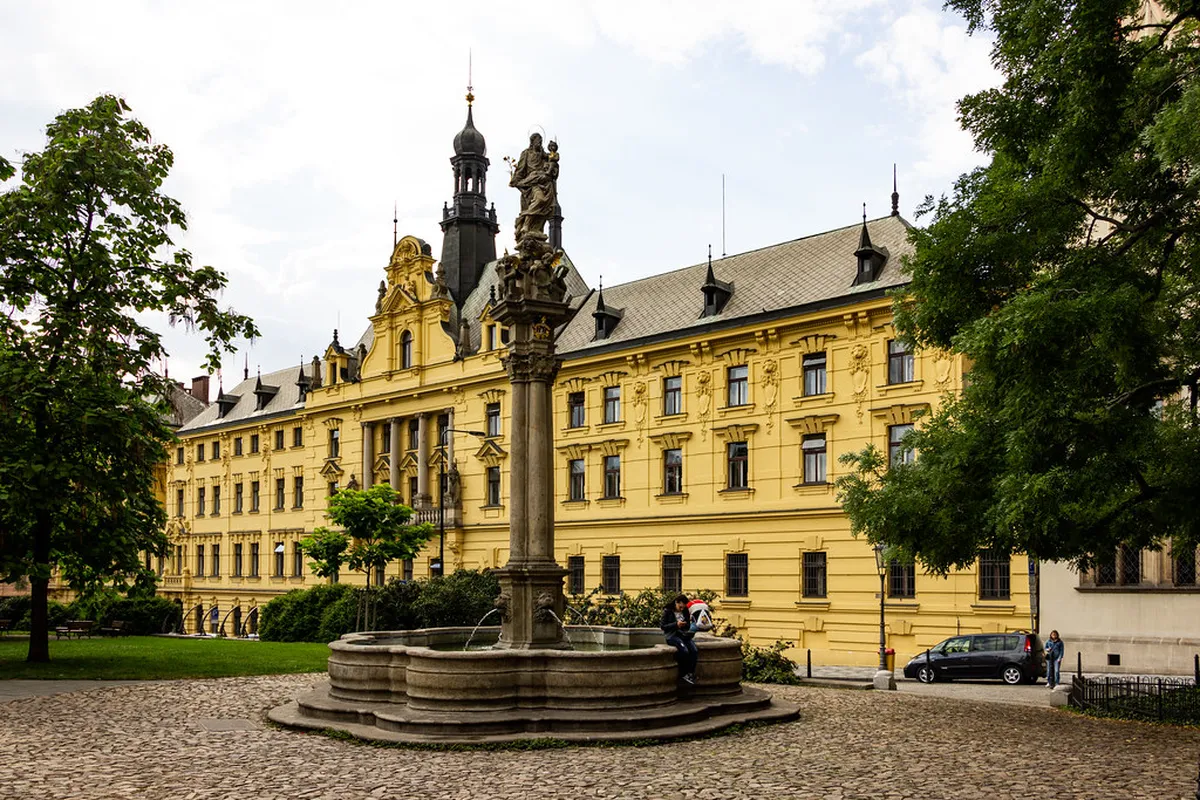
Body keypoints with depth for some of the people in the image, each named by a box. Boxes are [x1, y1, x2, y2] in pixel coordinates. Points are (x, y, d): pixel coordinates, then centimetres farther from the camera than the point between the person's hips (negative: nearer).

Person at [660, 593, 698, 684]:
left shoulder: (685, 612, 13)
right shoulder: (667, 611, -1)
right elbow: (663, 626, -5)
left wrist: (686, 624, -5)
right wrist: (676, 624, -18)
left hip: (683, 635, 5)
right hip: (672, 635, -5)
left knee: (694, 650, -24)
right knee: (684, 651, -31)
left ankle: (691, 673, -21)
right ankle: (684, 674, -17)